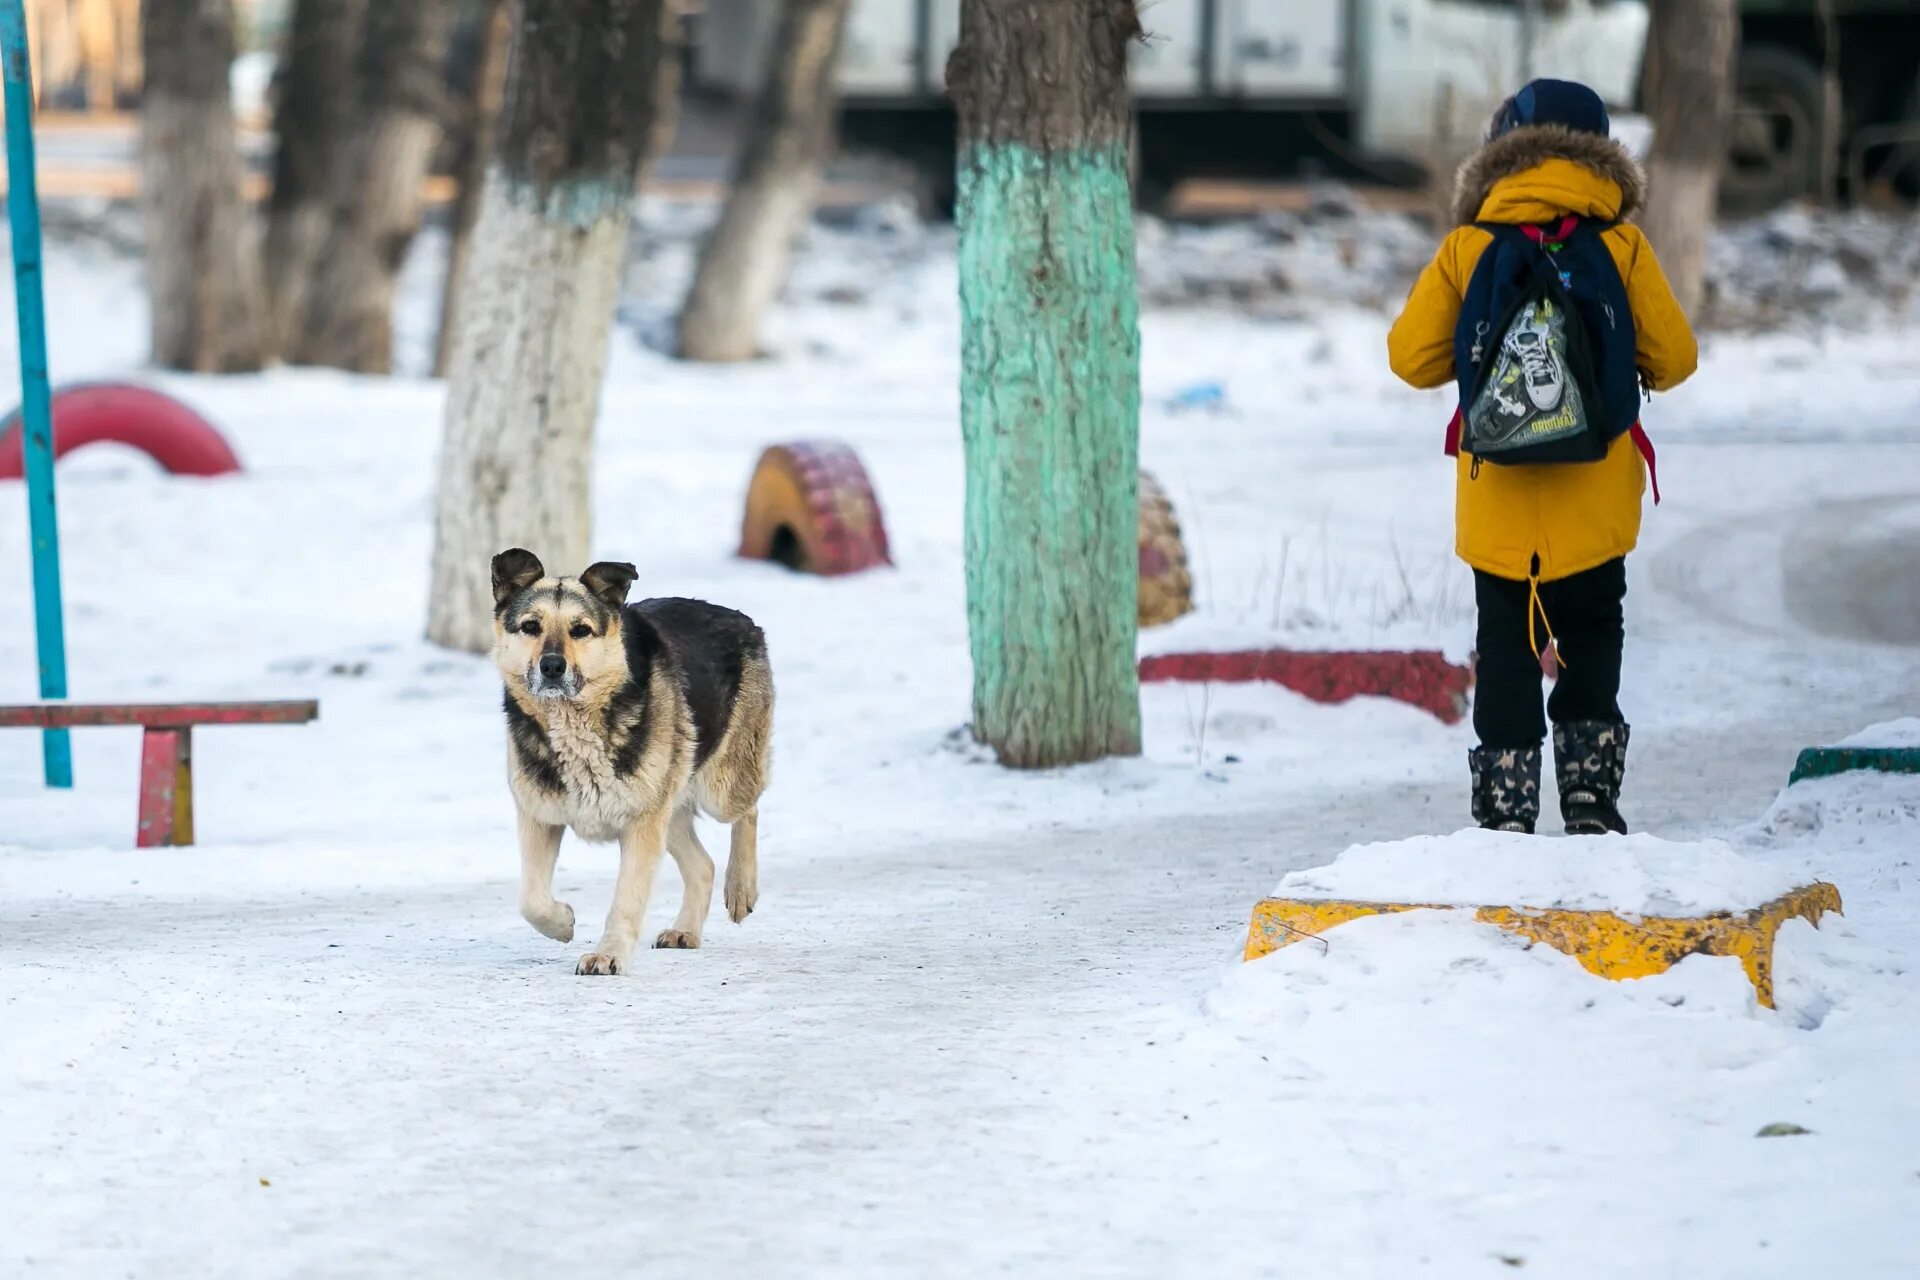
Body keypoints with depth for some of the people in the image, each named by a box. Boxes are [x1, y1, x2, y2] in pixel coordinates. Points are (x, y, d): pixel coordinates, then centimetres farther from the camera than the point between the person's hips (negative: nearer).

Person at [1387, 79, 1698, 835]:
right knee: (1592, 636, 14)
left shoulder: (1466, 249, -2)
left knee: (1506, 646, 7)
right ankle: (1589, 793, 9)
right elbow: (1673, 359, -1)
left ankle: (1506, 808, 3)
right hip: (1595, 497, 0)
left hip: (1497, 497, 0)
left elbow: (1412, 357, -2)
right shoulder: (1621, 247, -3)